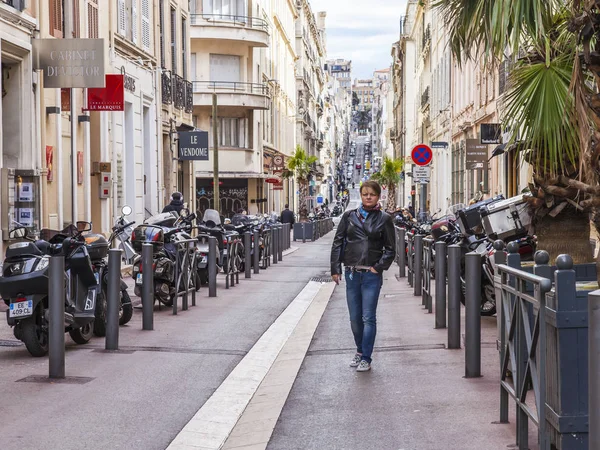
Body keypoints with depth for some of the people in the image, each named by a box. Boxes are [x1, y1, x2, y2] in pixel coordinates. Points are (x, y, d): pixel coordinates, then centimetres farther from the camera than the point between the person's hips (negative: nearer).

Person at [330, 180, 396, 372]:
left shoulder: (384, 219, 0)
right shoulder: (349, 216, 6)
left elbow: (390, 249, 3)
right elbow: (338, 243, 7)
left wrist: (379, 267, -7)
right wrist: (335, 268, 1)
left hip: (371, 275, -3)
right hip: (351, 273, 3)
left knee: (368, 318, -3)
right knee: (355, 318, 11)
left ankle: (366, 358, 3)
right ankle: (360, 350, 29)